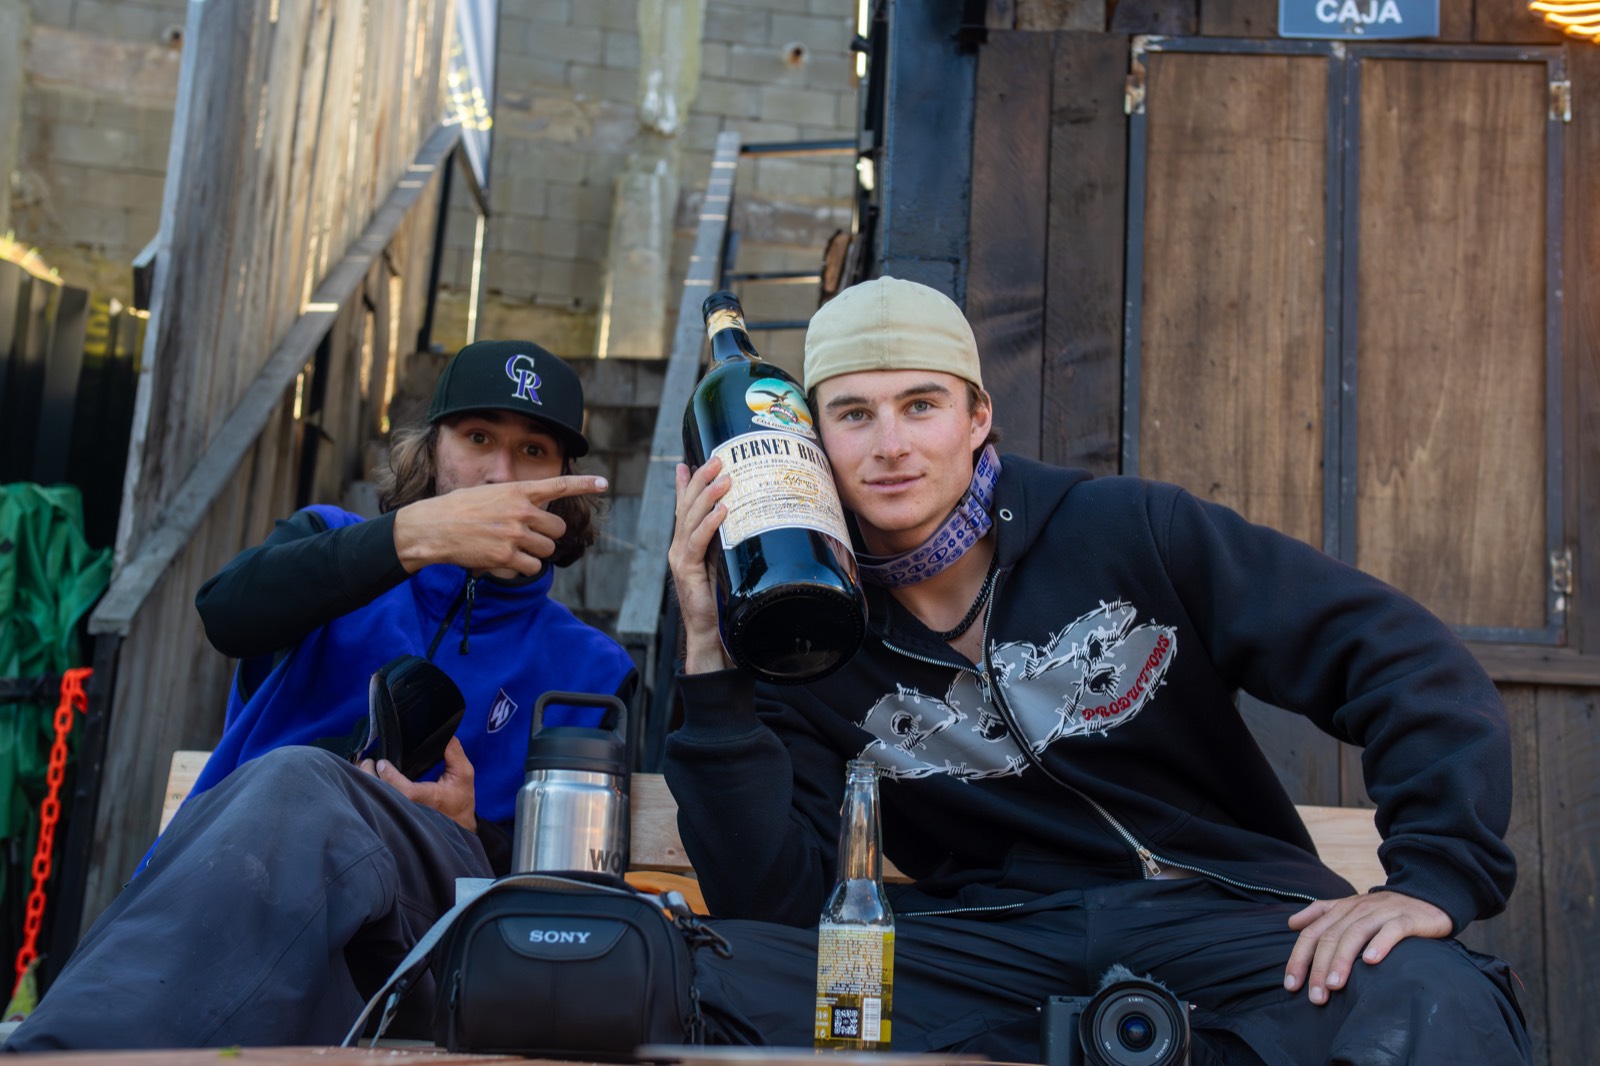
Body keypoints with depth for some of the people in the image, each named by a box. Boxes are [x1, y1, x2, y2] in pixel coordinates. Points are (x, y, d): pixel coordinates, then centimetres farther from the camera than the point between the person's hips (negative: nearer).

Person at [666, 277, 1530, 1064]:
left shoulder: (1127, 532, 0)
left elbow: (1409, 659, -1)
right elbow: (775, 899, -6)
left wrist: (1434, 876, -15)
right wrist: (711, 660, -14)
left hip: (1226, 908, -2)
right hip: (997, 947, 3)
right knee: (725, 972, -25)